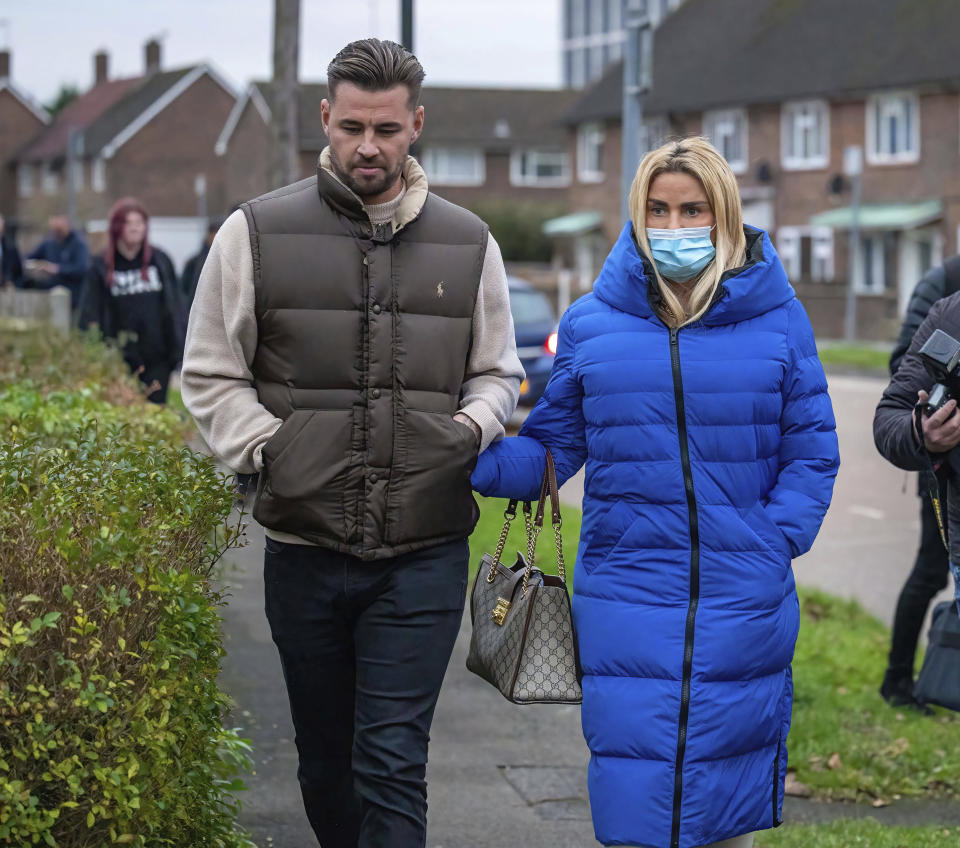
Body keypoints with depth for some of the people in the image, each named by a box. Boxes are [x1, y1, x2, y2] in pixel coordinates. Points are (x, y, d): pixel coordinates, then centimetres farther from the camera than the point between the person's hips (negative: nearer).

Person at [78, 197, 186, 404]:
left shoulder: (160, 261, 8)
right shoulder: (102, 267, 4)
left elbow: (175, 307, 10)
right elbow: (90, 314, 4)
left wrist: (181, 345, 5)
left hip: (157, 357, 1)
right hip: (120, 358, -1)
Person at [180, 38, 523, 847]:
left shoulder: (468, 243, 7)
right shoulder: (257, 233, 2)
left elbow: (498, 374, 16)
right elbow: (211, 375, 6)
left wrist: (472, 427, -4)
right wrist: (266, 448, -8)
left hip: (423, 558, -1)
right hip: (304, 552, 1)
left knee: (393, 764, -8)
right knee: (326, 761, 13)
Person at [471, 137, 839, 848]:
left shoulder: (776, 318, 3)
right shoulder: (592, 324, 5)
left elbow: (811, 451, 4)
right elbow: (551, 447, 7)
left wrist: (773, 544, -9)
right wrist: (470, 460, -10)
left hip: (743, 602, 0)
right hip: (626, 600, 0)